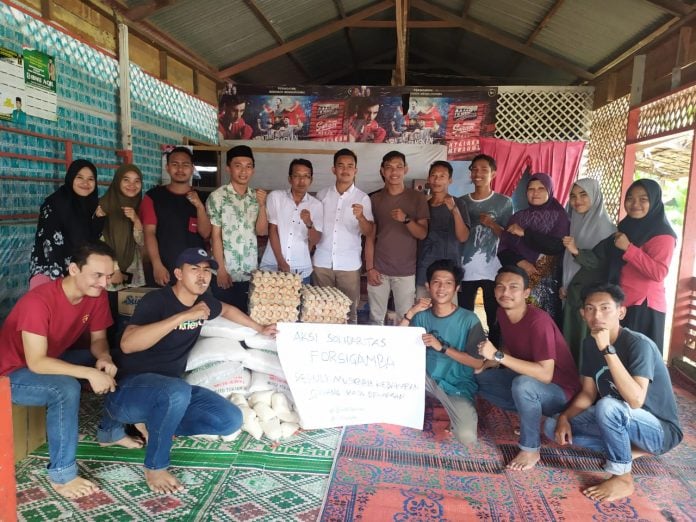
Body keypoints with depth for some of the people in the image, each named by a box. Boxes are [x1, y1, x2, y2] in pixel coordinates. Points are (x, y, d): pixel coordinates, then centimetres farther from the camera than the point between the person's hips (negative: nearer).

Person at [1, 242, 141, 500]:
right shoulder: (38, 301, -33)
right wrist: (90, 373, -40)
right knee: (67, 388, -34)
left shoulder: (96, 295, -13)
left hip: (55, 360, 7)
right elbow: (36, 363, -35)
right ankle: (61, 474, -18)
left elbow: (98, 339, -3)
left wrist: (104, 358, -26)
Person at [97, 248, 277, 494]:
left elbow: (227, 309, 27)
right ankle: (155, 467, -15)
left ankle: (151, 423, 2)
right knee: (178, 391, -40)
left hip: (170, 390, 7)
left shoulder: (202, 300, 3)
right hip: (129, 388, -7)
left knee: (231, 420, -9)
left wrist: (260, 329, 33)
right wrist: (182, 316, -36)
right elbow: (128, 344, -34)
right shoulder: (156, 300, -17)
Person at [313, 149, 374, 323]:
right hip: (322, 262, 2)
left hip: (349, 264, -2)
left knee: (349, 310, 4)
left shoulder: (363, 198, 0)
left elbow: (369, 232, -7)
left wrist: (360, 217, -24)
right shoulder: (322, 195, 7)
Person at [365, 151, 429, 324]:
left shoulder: (417, 198, 2)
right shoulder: (374, 199, 6)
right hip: (379, 269, 1)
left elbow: (423, 234, -2)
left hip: (406, 271, -1)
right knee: (376, 317, 5)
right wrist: (370, 267, -2)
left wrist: (406, 219, -21)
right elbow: (370, 236, 6)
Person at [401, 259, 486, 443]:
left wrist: (442, 347, -23)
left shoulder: (469, 319, -13)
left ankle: (464, 412, 11)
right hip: (427, 378, 3)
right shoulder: (422, 316, -3)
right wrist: (410, 313, -18)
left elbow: (478, 362, -15)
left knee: (466, 437, -25)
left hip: (458, 386, -3)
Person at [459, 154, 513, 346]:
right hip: (465, 270, 2)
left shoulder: (504, 202, 3)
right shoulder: (462, 202, 10)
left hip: (492, 271, -2)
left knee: (495, 321, 1)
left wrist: (492, 224, -14)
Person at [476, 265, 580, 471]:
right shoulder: (502, 313, -6)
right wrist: (483, 366, -5)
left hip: (559, 391, -8)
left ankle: (531, 450, -13)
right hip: (526, 377, 8)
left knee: (523, 384, -37)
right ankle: (532, 418, 7)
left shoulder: (539, 321, -30)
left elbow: (545, 374, -35)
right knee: (478, 378, 3)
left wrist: (498, 356, -37)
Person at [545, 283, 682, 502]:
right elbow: (588, 394, 2)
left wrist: (608, 350, -41)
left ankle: (623, 479, -13)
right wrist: (564, 417, -14)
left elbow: (635, 400, -39)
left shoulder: (639, 344, -26)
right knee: (552, 426, -5)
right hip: (619, 422, 7)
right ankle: (629, 449, 3)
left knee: (607, 406, -37)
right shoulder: (589, 343, -5)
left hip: (661, 430, -7)